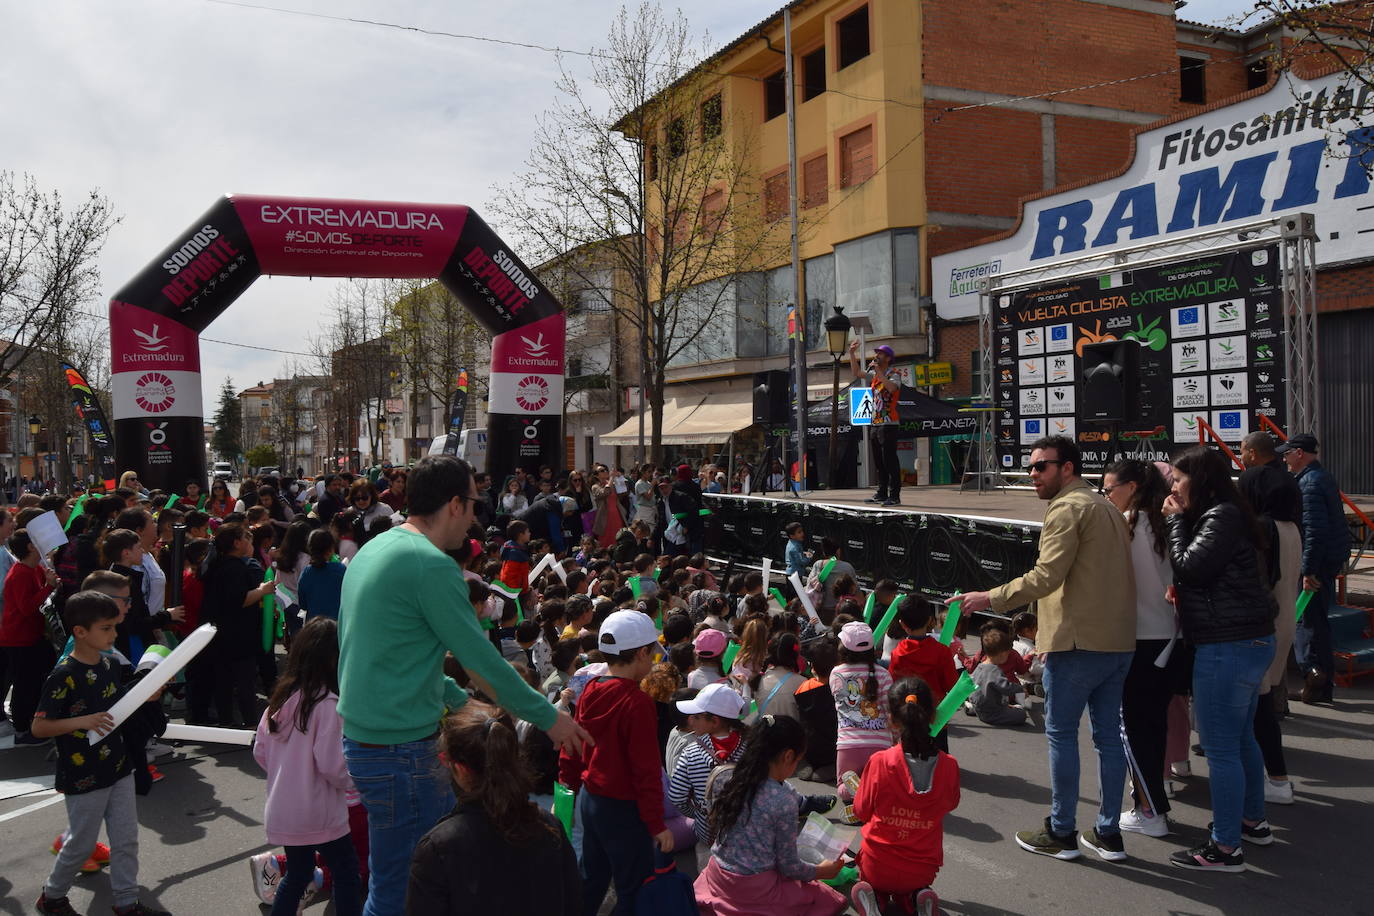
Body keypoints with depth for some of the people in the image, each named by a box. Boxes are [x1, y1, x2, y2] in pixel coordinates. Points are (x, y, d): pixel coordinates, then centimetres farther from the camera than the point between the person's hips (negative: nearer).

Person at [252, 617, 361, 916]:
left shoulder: (281, 698, 2)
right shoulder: (328, 704, -20)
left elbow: (259, 752, 9)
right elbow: (331, 764, -21)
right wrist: (353, 782, -3)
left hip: (281, 811, 7)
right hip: (319, 815, -7)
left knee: (297, 874, 22)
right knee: (347, 874, 6)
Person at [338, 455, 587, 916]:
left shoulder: (373, 550, 9)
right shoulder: (433, 566, -20)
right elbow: (482, 659, -15)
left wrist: (463, 700, 23)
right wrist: (549, 717, -2)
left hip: (361, 735, 10)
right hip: (401, 749, -10)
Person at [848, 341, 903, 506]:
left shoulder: (894, 374, -7)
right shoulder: (874, 374, 17)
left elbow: (892, 388, -28)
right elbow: (857, 373, 27)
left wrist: (879, 371, -22)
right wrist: (852, 354, 19)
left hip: (888, 424, -8)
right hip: (876, 424, 8)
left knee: (890, 460, -10)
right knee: (879, 462, 11)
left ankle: (894, 495, -8)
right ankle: (882, 494, 18)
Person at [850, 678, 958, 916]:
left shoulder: (880, 762, -23)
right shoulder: (948, 765, -17)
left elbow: (861, 811, -7)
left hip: (878, 867, -2)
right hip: (923, 871, 2)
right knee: (914, 885, 35)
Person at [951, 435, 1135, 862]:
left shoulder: (1067, 508, -11)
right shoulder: (1106, 507, 19)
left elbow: (1046, 576, -21)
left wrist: (990, 598, -15)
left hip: (1079, 642, -9)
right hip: (1119, 640, 9)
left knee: (1061, 732, 2)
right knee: (1108, 734, 12)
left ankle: (1061, 833, 9)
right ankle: (1109, 834, 19)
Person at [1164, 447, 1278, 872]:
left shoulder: (1221, 517, -16)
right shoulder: (1221, 515, 15)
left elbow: (1188, 566, -19)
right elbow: (1196, 573, 17)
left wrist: (1176, 519, -9)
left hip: (1229, 647, -11)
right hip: (1249, 641, 11)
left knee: (1220, 748, -5)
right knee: (1241, 738, 23)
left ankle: (1226, 848, 2)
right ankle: (1252, 821, 37)